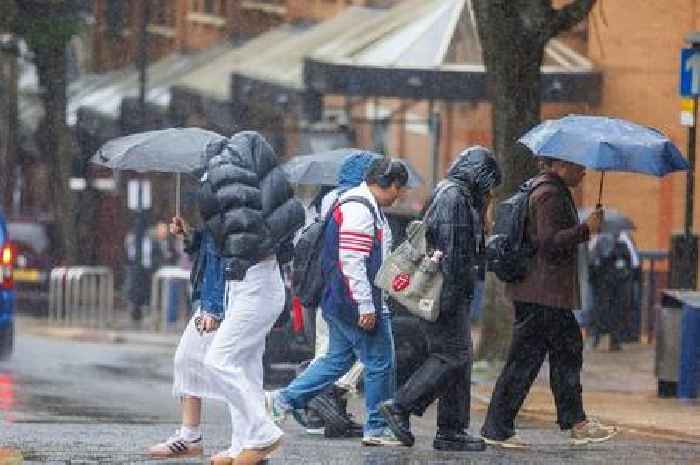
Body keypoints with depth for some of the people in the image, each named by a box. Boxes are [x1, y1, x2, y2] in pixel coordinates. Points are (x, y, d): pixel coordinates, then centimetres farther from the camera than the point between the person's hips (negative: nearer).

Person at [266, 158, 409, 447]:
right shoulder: (358, 210, -17)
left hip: (339, 302, 11)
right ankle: (377, 428, 5)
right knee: (380, 362, -2)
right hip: (356, 302, -11)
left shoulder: (367, 207, 18)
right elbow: (352, 261, -23)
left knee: (338, 359, 15)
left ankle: (283, 400, 13)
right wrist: (366, 306, -23)